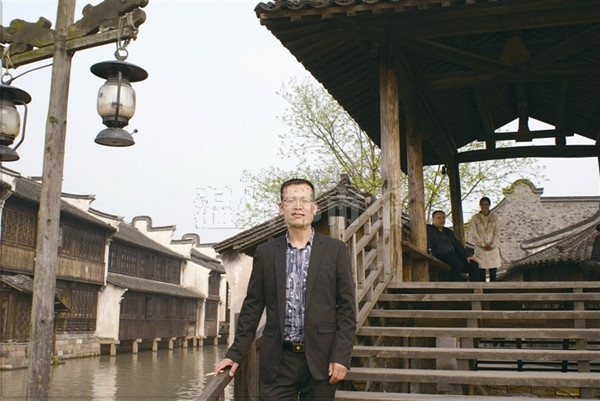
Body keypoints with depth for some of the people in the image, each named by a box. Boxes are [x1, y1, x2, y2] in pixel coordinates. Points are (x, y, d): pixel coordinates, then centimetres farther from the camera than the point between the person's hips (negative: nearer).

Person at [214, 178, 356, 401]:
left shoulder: (336, 250, 3)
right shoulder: (266, 253, 8)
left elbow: (347, 307, 1)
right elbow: (253, 306, 10)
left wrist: (341, 357, -7)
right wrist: (235, 354, 5)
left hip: (320, 359, -1)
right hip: (277, 360, 1)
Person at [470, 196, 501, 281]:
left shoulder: (494, 217, 9)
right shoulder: (475, 218, 3)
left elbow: (497, 233, 4)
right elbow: (474, 234, -2)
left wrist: (492, 245, -9)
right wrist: (483, 245, -10)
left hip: (493, 248, 2)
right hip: (480, 248, -2)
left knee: (493, 273, 0)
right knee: (482, 274, -5)